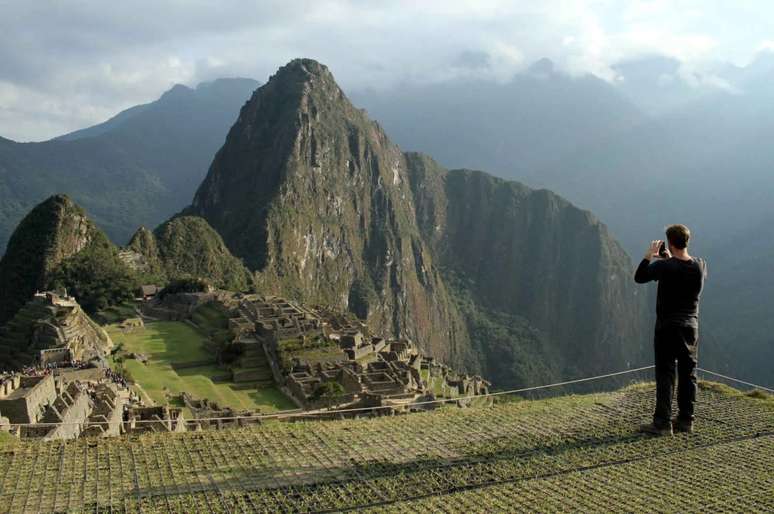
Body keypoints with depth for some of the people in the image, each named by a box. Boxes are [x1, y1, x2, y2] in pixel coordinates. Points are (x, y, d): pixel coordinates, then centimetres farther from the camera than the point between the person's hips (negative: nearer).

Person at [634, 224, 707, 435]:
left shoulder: (665, 266, -16)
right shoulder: (701, 266, -1)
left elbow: (639, 277, -4)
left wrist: (649, 256, 4)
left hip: (667, 327, -5)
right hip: (691, 327, 5)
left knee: (665, 375, -3)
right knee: (688, 374, 11)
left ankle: (662, 423, -4)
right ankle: (686, 420, 17)